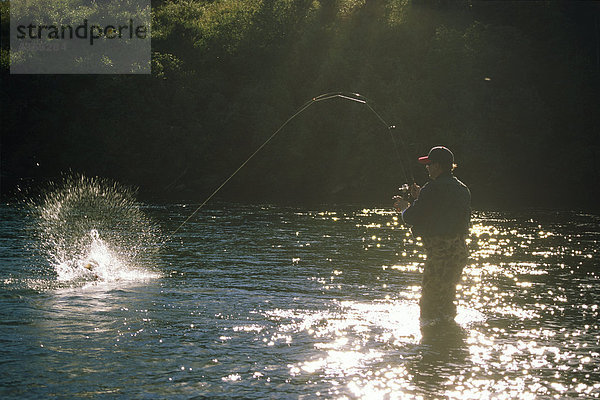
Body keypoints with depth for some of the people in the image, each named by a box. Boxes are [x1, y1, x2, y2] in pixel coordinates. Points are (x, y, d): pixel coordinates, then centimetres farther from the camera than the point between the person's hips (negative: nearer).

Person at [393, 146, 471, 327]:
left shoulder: (433, 189, -14)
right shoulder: (463, 189, 12)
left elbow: (412, 218, -13)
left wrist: (405, 207, 8)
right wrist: (419, 198, 23)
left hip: (440, 253, -9)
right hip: (460, 250, 9)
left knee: (429, 302, -1)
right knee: (447, 297, 22)